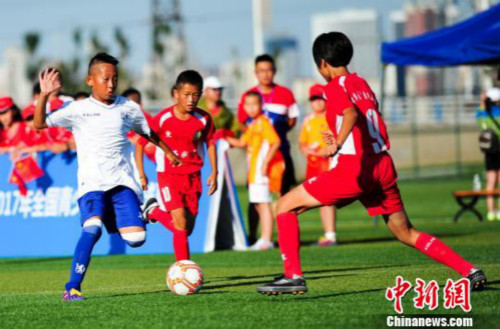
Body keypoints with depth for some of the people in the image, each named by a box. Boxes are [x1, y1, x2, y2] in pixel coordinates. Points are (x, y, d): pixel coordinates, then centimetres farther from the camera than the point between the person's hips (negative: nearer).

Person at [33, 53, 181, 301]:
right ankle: (72, 288, -24)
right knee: (93, 228, -29)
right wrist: (44, 96, -12)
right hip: (92, 182, -3)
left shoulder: (128, 108, 10)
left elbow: (147, 132, 27)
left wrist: (167, 152, 37)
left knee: (136, 238, -11)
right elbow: (39, 124, 0)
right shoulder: (77, 109, 2)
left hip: (122, 180, 3)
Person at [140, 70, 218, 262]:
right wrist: (141, 175, -6)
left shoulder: (203, 119, -7)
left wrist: (214, 173, 6)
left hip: (193, 177, 4)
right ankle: (184, 268, 0)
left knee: (188, 229, 8)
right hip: (169, 176, -4)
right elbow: (140, 143, -5)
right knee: (181, 224, -16)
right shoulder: (162, 119, -14)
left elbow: (210, 143, 10)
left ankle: (155, 212, 34)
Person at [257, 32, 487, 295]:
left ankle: (293, 276, -8)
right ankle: (469, 271, 6)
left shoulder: (334, 87, -2)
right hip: (383, 165, 7)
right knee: (406, 233, 15)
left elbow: (351, 114, -24)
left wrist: (338, 143, -39)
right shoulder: (363, 84, 20)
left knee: (286, 206, 2)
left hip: (353, 168, -7)